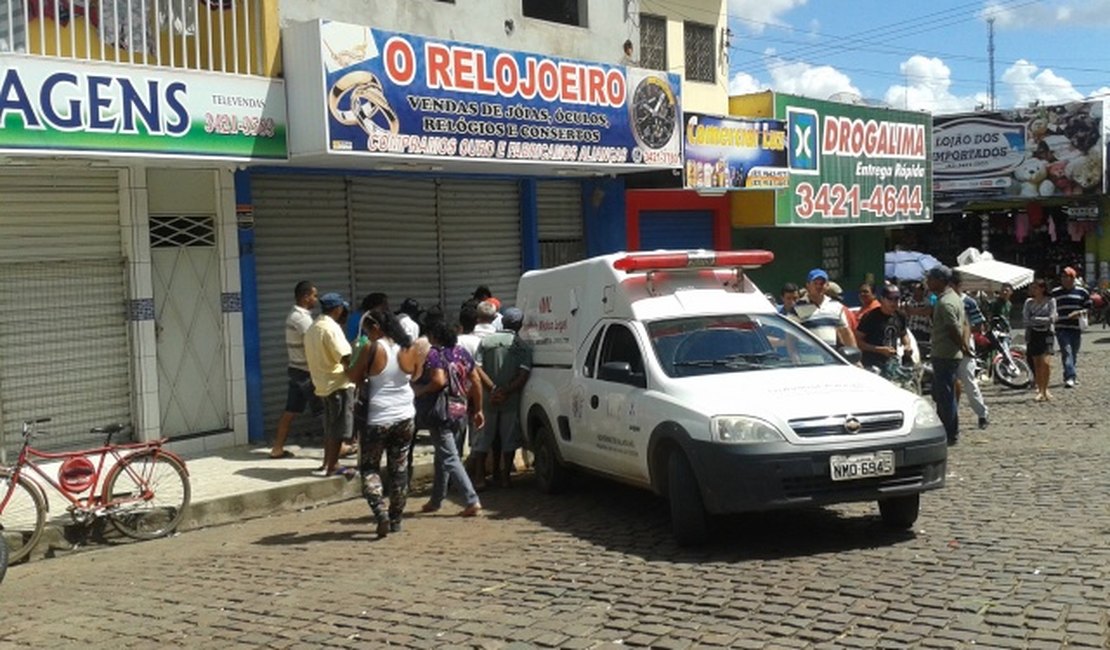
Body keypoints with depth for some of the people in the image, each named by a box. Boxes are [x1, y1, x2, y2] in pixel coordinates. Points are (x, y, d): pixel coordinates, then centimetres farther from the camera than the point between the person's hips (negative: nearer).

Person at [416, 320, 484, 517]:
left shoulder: (434, 354, -10)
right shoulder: (462, 352, 10)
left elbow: (439, 381, -24)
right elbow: (476, 381, 9)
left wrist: (420, 390, -6)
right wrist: (478, 410, 15)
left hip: (443, 412, -7)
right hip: (462, 412, 8)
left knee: (449, 459, -5)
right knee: (442, 457, 20)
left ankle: (472, 501, -14)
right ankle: (436, 500, 30)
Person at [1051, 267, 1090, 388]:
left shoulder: (1082, 292, 6)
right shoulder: (1055, 292, 8)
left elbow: (1088, 307, 8)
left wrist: (1080, 312, -11)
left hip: (1076, 327, 2)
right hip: (1061, 328, -2)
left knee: (1074, 353, 11)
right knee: (1066, 352, -14)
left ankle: (1070, 375, 27)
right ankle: (1070, 376, -21)